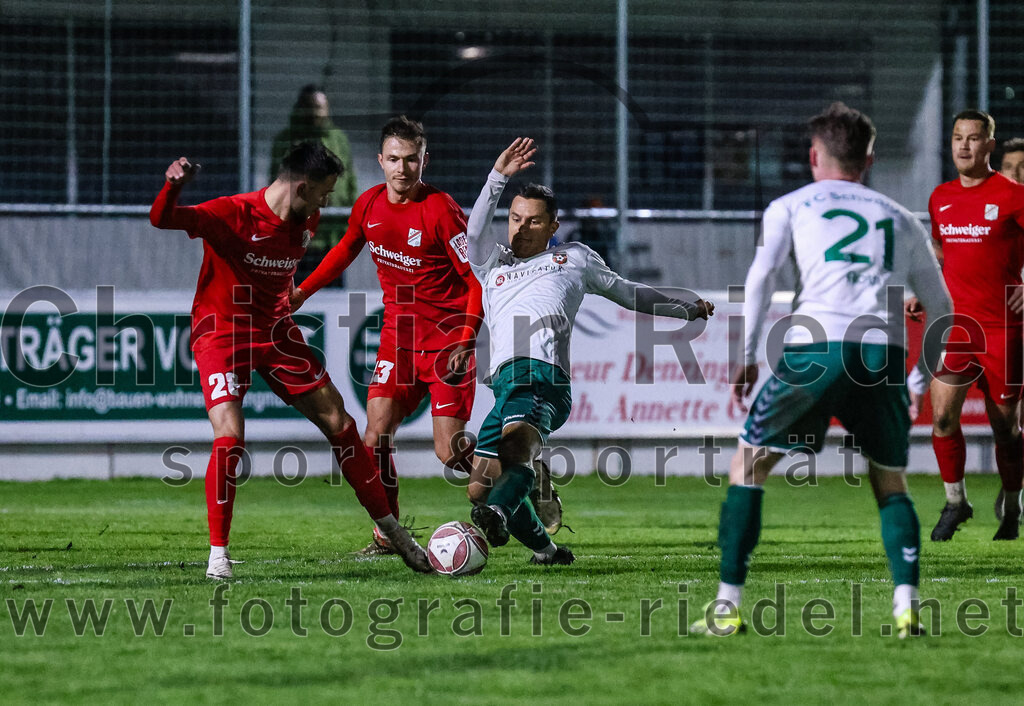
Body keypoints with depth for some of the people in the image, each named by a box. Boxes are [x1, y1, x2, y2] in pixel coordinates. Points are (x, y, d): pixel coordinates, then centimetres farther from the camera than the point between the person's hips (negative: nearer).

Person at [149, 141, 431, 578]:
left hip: (275, 331, 6)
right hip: (221, 333, -6)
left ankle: (390, 528, 19)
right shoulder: (232, 215, -21)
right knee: (230, 439, -22)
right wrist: (173, 187, -52)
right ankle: (218, 553, -9)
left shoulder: (306, 223, 0)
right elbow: (162, 219, -33)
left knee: (338, 423, 6)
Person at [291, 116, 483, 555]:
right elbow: (347, 248, 24)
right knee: (376, 437, -8)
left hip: (447, 337, -5)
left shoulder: (441, 210, -16)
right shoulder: (369, 204, 1)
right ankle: (388, 533, 7)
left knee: (449, 452, -8)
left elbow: (479, 279, -13)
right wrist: (303, 292, 23)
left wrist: (465, 341, -22)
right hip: (397, 334, 5)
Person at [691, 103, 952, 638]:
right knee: (890, 481, 19)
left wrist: (746, 358, 4)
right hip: (884, 352, 2)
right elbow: (940, 307, 28)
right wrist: (920, 383, 36)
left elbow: (761, 276, 3)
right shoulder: (900, 219, 26)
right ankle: (906, 608, 0)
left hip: (814, 348, -2)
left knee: (748, 466, 13)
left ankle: (726, 608, 7)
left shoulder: (790, 207, 19)